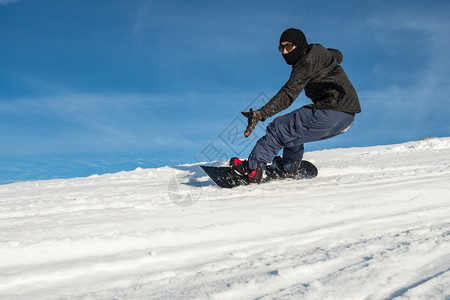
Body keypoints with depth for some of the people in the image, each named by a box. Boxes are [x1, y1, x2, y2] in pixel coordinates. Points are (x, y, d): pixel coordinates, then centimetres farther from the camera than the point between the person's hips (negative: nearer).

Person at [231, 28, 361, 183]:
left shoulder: (308, 60, -10)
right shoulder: (318, 51, 19)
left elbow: (289, 93, -23)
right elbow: (337, 55, 43)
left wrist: (261, 113, -31)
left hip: (333, 111, -11)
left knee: (279, 127, -8)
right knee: (294, 127, 27)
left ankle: (252, 169, -12)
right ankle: (289, 168, 34)